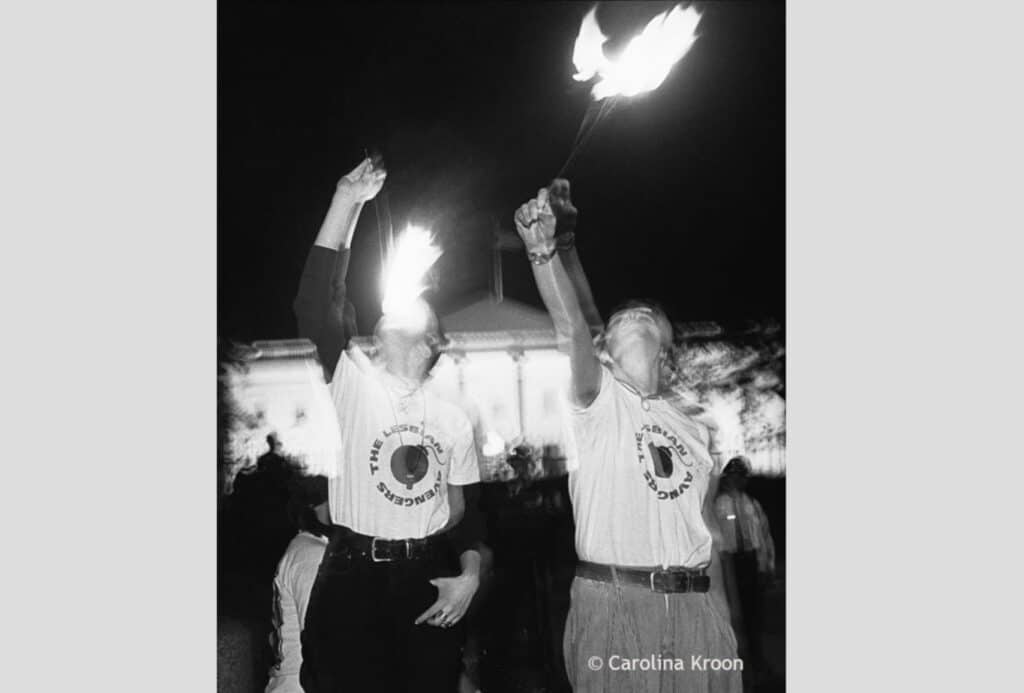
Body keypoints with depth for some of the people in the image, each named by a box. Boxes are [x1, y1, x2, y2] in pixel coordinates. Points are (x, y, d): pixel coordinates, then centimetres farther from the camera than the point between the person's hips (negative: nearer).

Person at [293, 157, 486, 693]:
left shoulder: (454, 419, 10)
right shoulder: (354, 382, 1)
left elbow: (465, 507, 13)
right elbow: (315, 306, -13)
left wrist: (470, 574, -5)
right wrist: (347, 202, -15)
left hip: (429, 582, 3)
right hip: (350, 576, -2)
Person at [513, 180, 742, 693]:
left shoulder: (694, 429, 16)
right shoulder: (599, 402, 1)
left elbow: (706, 530, 17)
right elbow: (570, 328, -17)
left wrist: (723, 620, 13)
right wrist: (542, 247, -31)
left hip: (696, 603, 4)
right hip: (612, 601, -4)